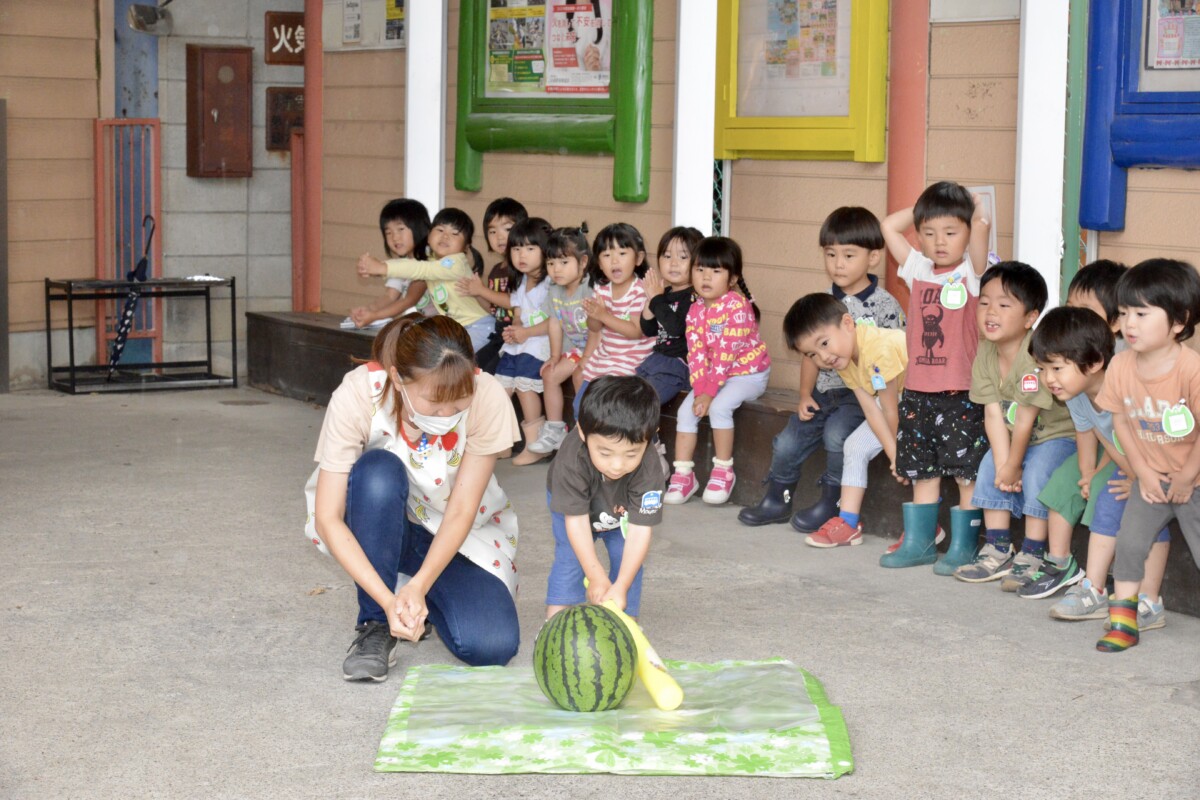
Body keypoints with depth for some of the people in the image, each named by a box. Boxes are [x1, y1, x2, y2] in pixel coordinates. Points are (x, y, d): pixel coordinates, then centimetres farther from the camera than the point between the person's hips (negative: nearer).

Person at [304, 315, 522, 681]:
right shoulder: (357, 395, -30)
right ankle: (375, 624, -18)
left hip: (461, 534, 1)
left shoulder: (487, 398, -28)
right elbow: (327, 518, -29)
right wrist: (387, 600, -40)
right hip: (377, 526, -1)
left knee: (492, 645, -24)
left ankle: (416, 590, 11)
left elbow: (460, 513, -22)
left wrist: (419, 586, -37)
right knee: (378, 469, -36)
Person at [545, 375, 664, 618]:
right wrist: (597, 577, -35)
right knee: (570, 558, -14)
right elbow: (576, 520, -35)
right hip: (572, 504, -1)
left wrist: (621, 587, -41)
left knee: (627, 561, -10)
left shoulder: (649, 470, -41)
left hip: (622, 514, 1)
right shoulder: (571, 462, -44)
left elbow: (640, 530, -36)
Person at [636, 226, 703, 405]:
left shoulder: (694, 297, -14)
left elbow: (676, 327, -28)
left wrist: (657, 299, -17)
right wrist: (651, 299, -4)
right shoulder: (665, 293, 10)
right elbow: (648, 330, 10)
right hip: (657, 357, 9)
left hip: (679, 364, -9)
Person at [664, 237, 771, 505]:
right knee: (686, 410, -9)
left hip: (748, 372, -7)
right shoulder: (696, 310, 1)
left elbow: (726, 352, -24)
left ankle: (723, 471, -13)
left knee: (719, 407, -28)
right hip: (713, 375, 7)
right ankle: (683, 473, -3)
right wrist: (700, 389, -18)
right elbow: (697, 354, -4)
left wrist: (710, 391, -25)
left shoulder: (737, 305, -21)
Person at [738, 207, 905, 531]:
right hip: (825, 391, 5)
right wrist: (805, 394, 2)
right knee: (787, 443, -4)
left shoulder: (885, 306, -9)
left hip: (863, 394, -5)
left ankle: (830, 502, -10)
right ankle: (777, 500, 21)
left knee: (836, 432, -30)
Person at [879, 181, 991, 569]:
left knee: (966, 472, -2)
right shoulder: (917, 270, 9)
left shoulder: (972, 272, -4)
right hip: (918, 392, 5)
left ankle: (963, 547, 6)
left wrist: (974, 210, -1)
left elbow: (980, 227, -20)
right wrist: (923, 208, 11)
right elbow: (889, 226, 8)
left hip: (961, 395, -5)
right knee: (922, 472, 12)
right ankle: (918, 542, 21)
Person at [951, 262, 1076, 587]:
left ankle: (1032, 556, -17)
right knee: (990, 467, -8)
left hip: (1059, 434, -7)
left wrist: (1012, 466, -18)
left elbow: (1025, 417, -26)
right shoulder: (985, 353, -8)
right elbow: (994, 414, -11)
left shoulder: (1036, 355, -31)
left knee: (1037, 470, -28)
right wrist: (1003, 465, -19)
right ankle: (998, 550, 2)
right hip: (1018, 437, 8)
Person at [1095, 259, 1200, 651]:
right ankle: (1123, 619, 11)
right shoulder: (1121, 366, -10)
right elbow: (1120, 420, 1)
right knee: (1129, 541, 0)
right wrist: (1142, 471, -3)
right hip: (1152, 477, 5)